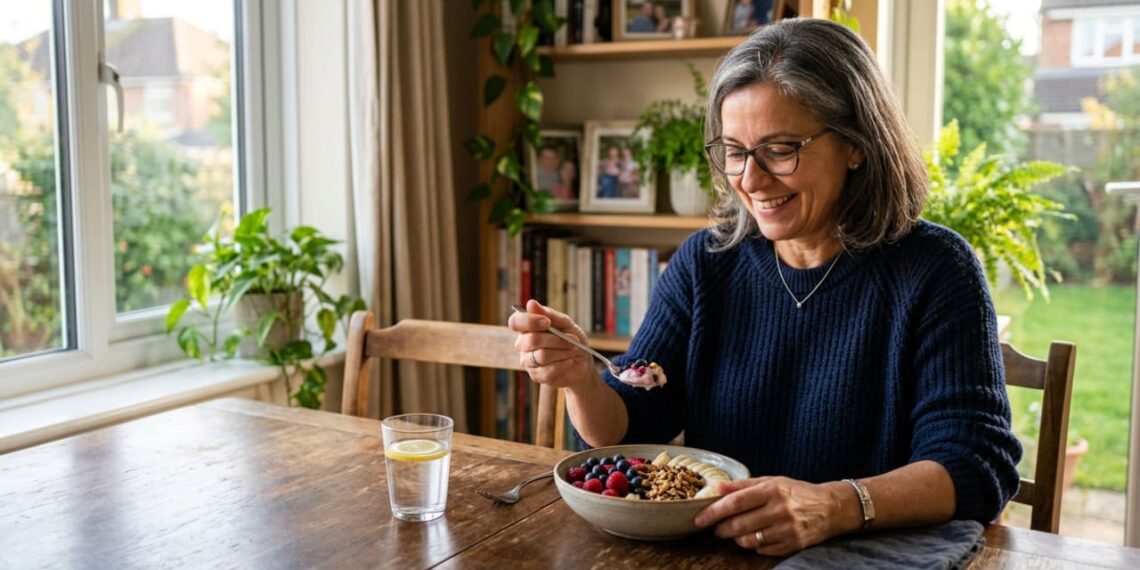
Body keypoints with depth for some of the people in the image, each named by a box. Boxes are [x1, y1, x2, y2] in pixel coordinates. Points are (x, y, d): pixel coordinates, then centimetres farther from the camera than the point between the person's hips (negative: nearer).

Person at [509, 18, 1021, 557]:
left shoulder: (932, 270, -8)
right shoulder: (705, 263, 3)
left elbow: (978, 468, -15)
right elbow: (626, 427, 5)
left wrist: (834, 507, -32)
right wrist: (580, 378, -17)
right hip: (710, 551, 2)